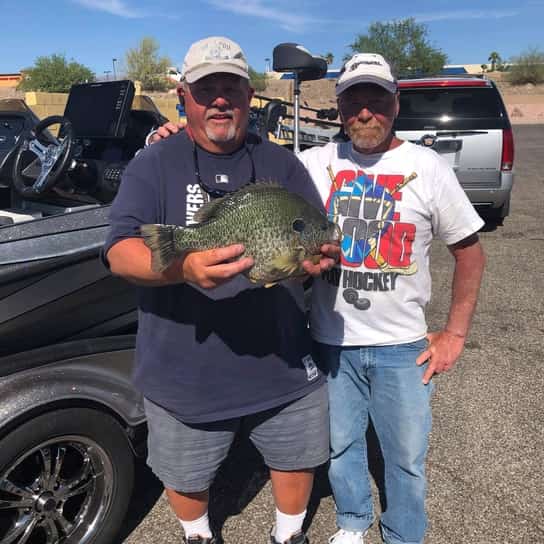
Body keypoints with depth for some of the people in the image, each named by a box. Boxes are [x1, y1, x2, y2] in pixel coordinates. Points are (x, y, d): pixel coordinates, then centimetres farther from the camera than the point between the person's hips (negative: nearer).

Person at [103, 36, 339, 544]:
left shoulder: (282, 164, 3)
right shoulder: (152, 165, -5)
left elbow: (323, 238, 1)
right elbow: (120, 253, -17)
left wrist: (323, 254, -25)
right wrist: (183, 267, -38)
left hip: (282, 364, 2)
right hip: (184, 372, -1)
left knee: (296, 458, 20)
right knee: (185, 474, 20)